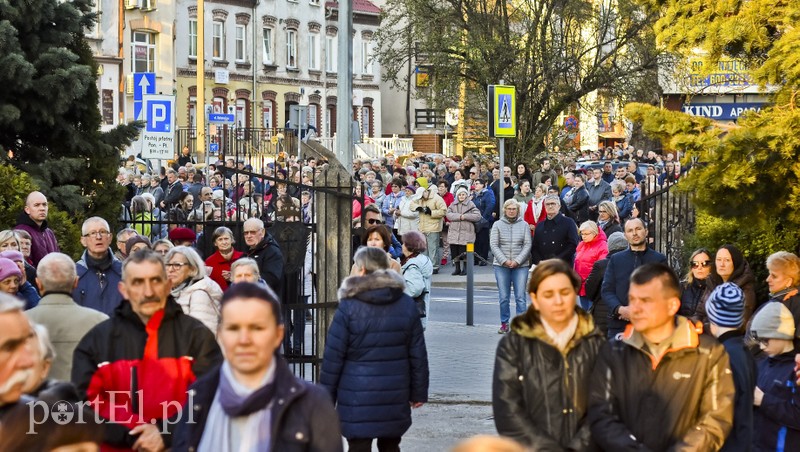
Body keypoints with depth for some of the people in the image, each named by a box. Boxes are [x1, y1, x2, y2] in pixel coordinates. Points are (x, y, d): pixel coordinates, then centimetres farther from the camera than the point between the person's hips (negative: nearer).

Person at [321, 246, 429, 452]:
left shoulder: (349, 307, -9)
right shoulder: (406, 305, 4)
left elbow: (333, 356, -7)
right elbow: (418, 354, 7)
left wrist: (327, 396, 1)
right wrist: (418, 392, 15)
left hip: (357, 398, -4)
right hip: (394, 396, 4)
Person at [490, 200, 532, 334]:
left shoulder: (524, 225, 4)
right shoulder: (498, 225, 5)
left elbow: (527, 245, 1)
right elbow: (494, 245, 1)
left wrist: (517, 261, -10)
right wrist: (504, 261, -10)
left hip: (520, 266, -1)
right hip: (501, 266, 1)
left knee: (520, 297, -3)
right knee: (503, 297, 4)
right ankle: (504, 323, 15)